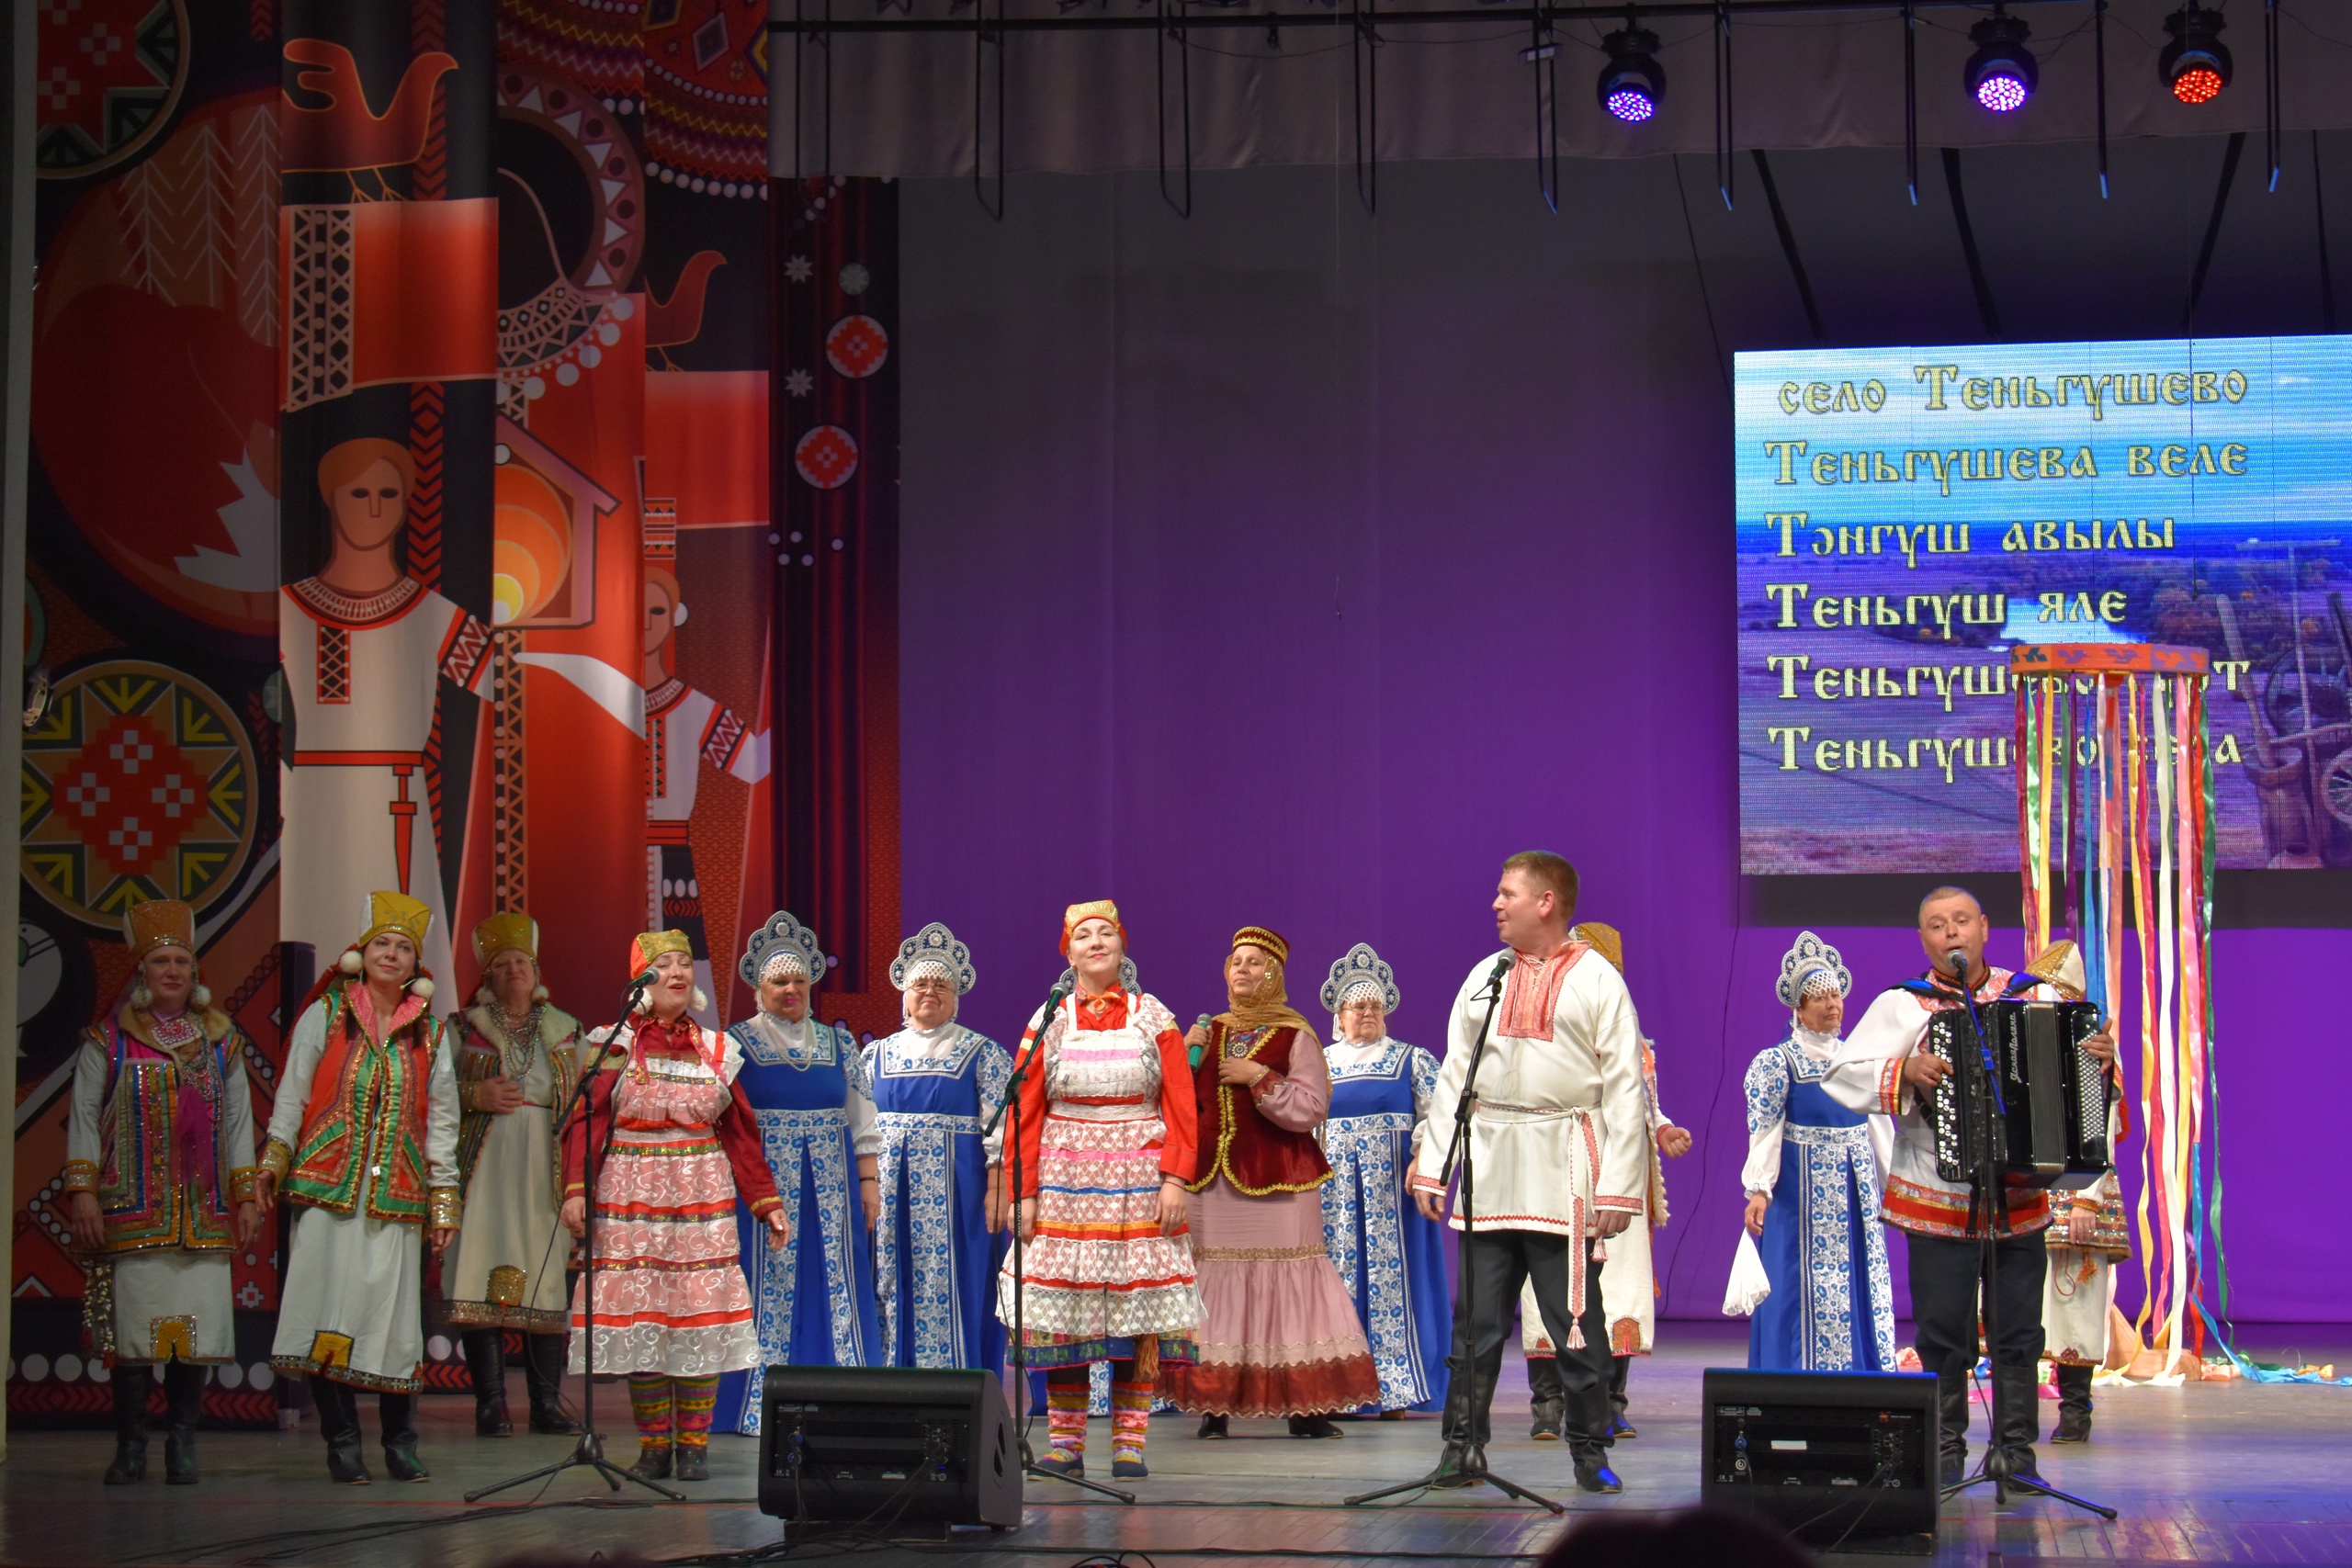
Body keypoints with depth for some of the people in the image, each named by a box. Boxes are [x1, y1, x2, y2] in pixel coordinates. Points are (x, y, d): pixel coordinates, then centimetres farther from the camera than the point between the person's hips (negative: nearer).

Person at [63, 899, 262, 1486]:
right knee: (133, 1327, -5)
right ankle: (131, 1447, 3)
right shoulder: (108, 1040, 6)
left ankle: (182, 1445, 5)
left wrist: (246, 1196, 10)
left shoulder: (221, 1041, 14)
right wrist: (82, 1192, -3)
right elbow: (84, 1119, 6)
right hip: (132, 1211, -2)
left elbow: (239, 1122, 16)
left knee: (197, 1328, -4)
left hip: (204, 1213, 2)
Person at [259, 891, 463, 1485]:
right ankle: (342, 1444, 0)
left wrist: (444, 1200, 10)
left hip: (396, 1197, 2)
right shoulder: (326, 1015, 8)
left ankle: (400, 1445, 9)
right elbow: (292, 1093, 5)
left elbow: (441, 1120, 14)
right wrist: (274, 1160, -6)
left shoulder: (429, 1033, 13)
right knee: (329, 1316, -7)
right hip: (329, 1187, -2)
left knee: (395, 1317, -2)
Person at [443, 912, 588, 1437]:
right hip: (486, 1164, -2)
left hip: (548, 1167, 2)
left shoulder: (565, 1031, 16)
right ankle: (490, 1403, -7)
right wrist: (476, 1095, -10)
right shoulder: (465, 1028, 10)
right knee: (484, 1282, -10)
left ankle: (547, 1402, 2)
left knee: (548, 1282, -3)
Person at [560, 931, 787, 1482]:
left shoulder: (716, 1051, 11)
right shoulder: (615, 1045, 4)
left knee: (701, 1322, -4)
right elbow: (585, 1122, -2)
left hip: (702, 1199, 2)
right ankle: (653, 1446, 5)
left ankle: (693, 1445, 3)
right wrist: (576, 1189, -16)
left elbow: (741, 1134, 12)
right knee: (639, 1317, -3)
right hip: (631, 1198, -2)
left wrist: (767, 1202, 6)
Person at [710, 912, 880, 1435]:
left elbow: (862, 1121, 14)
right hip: (764, 1186, -3)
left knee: (837, 1286, 2)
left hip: (831, 1189, 3)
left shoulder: (837, 1044, 12)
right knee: (769, 1288, -4)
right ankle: (762, 1410, 1)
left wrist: (868, 1182, 8)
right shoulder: (736, 1044, 2)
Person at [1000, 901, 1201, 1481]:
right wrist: (1023, 1192, -3)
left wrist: (1175, 1178, -10)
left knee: (1139, 1314, -3)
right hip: (1065, 1185, 0)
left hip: (1139, 1185, 0)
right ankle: (1066, 1443, 4)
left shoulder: (1153, 1018, 6)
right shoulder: (1048, 1022, 6)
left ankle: (1129, 1443, 1)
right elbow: (1025, 1115, 4)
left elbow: (1180, 1106, 1)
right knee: (1063, 1314, -2)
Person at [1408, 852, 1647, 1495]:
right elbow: (1453, 1075, 16)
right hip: (1487, 1169, 4)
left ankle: (1590, 1451, 9)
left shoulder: (1597, 981, 1)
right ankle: (1464, 1447, 10)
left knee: (1575, 1318, -1)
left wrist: (1618, 1187, -10)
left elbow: (1624, 1089, -3)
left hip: (1563, 1174, -4)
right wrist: (1431, 1166, 8)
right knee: (1476, 1319, 4)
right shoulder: (1485, 977, 15)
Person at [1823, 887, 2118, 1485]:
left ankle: (2017, 1452, 13)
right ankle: (1946, 1452, 9)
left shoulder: (2035, 998, 8)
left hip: (2021, 1200, 2)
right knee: (1943, 1335, -1)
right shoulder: (1901, 1005, 2)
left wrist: (2100, 1060, -8)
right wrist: (1903, 1071, -17)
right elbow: (1840, 1076, -3)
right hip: (1938, 1203, -2)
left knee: (2019, 1333, 4)